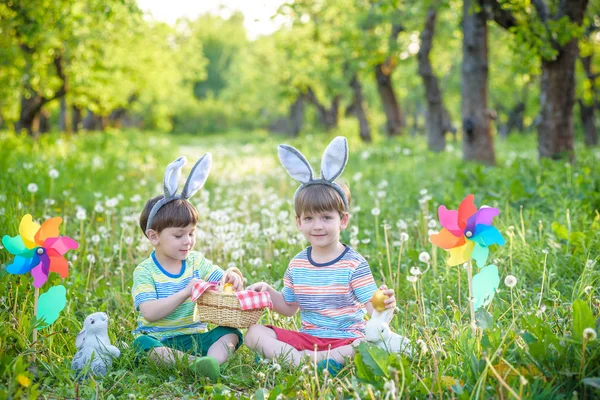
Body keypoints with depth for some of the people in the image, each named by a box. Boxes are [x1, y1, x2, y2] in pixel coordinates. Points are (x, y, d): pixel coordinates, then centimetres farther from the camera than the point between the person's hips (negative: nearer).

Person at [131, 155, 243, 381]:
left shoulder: (196, 262, 10)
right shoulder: (145, 271, -5)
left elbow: (224, 282, 6)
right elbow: (149, 313, -18)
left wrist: (232, 278, -19)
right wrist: (185, 293, -28)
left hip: (195, 336, 4)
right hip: (160, 339, -4)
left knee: (231, 332, -19)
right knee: (143, 345, -35)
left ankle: (211, 362, -47)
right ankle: (199, 363, -49)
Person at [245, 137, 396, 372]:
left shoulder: (354, 264, -7)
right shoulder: (297, 265, 7)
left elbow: (372, 308, -11)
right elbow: (289, 307, 18)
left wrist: (385, 305, -33)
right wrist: (268, 291, 0)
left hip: (345, 340, -4)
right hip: (307, 337, 4)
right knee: (254, 333, -11)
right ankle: (302, 361, -33)